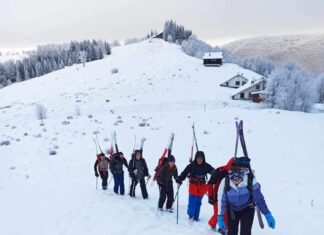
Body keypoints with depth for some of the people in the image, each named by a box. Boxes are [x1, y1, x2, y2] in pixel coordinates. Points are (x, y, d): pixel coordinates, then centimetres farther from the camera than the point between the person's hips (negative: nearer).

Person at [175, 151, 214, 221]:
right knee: (192, 202, -3)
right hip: (193, 187, -3)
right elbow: (184, 173, -20)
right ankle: (190, 215, 22)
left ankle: (196, 217, 28)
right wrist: (179, 179, -33)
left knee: (198, 203, 13)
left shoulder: (206, 166, -3)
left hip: (202, 188, 3)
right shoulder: (191, 165, -14)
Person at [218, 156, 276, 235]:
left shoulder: (250, 182, -29)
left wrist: (268, 215, -11)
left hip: (247, 209, -1)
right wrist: (221, 217, -4)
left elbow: (259, 198, -15)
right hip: (232, 210, 2)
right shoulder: (227, 183, -24)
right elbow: (224, 201, -9)